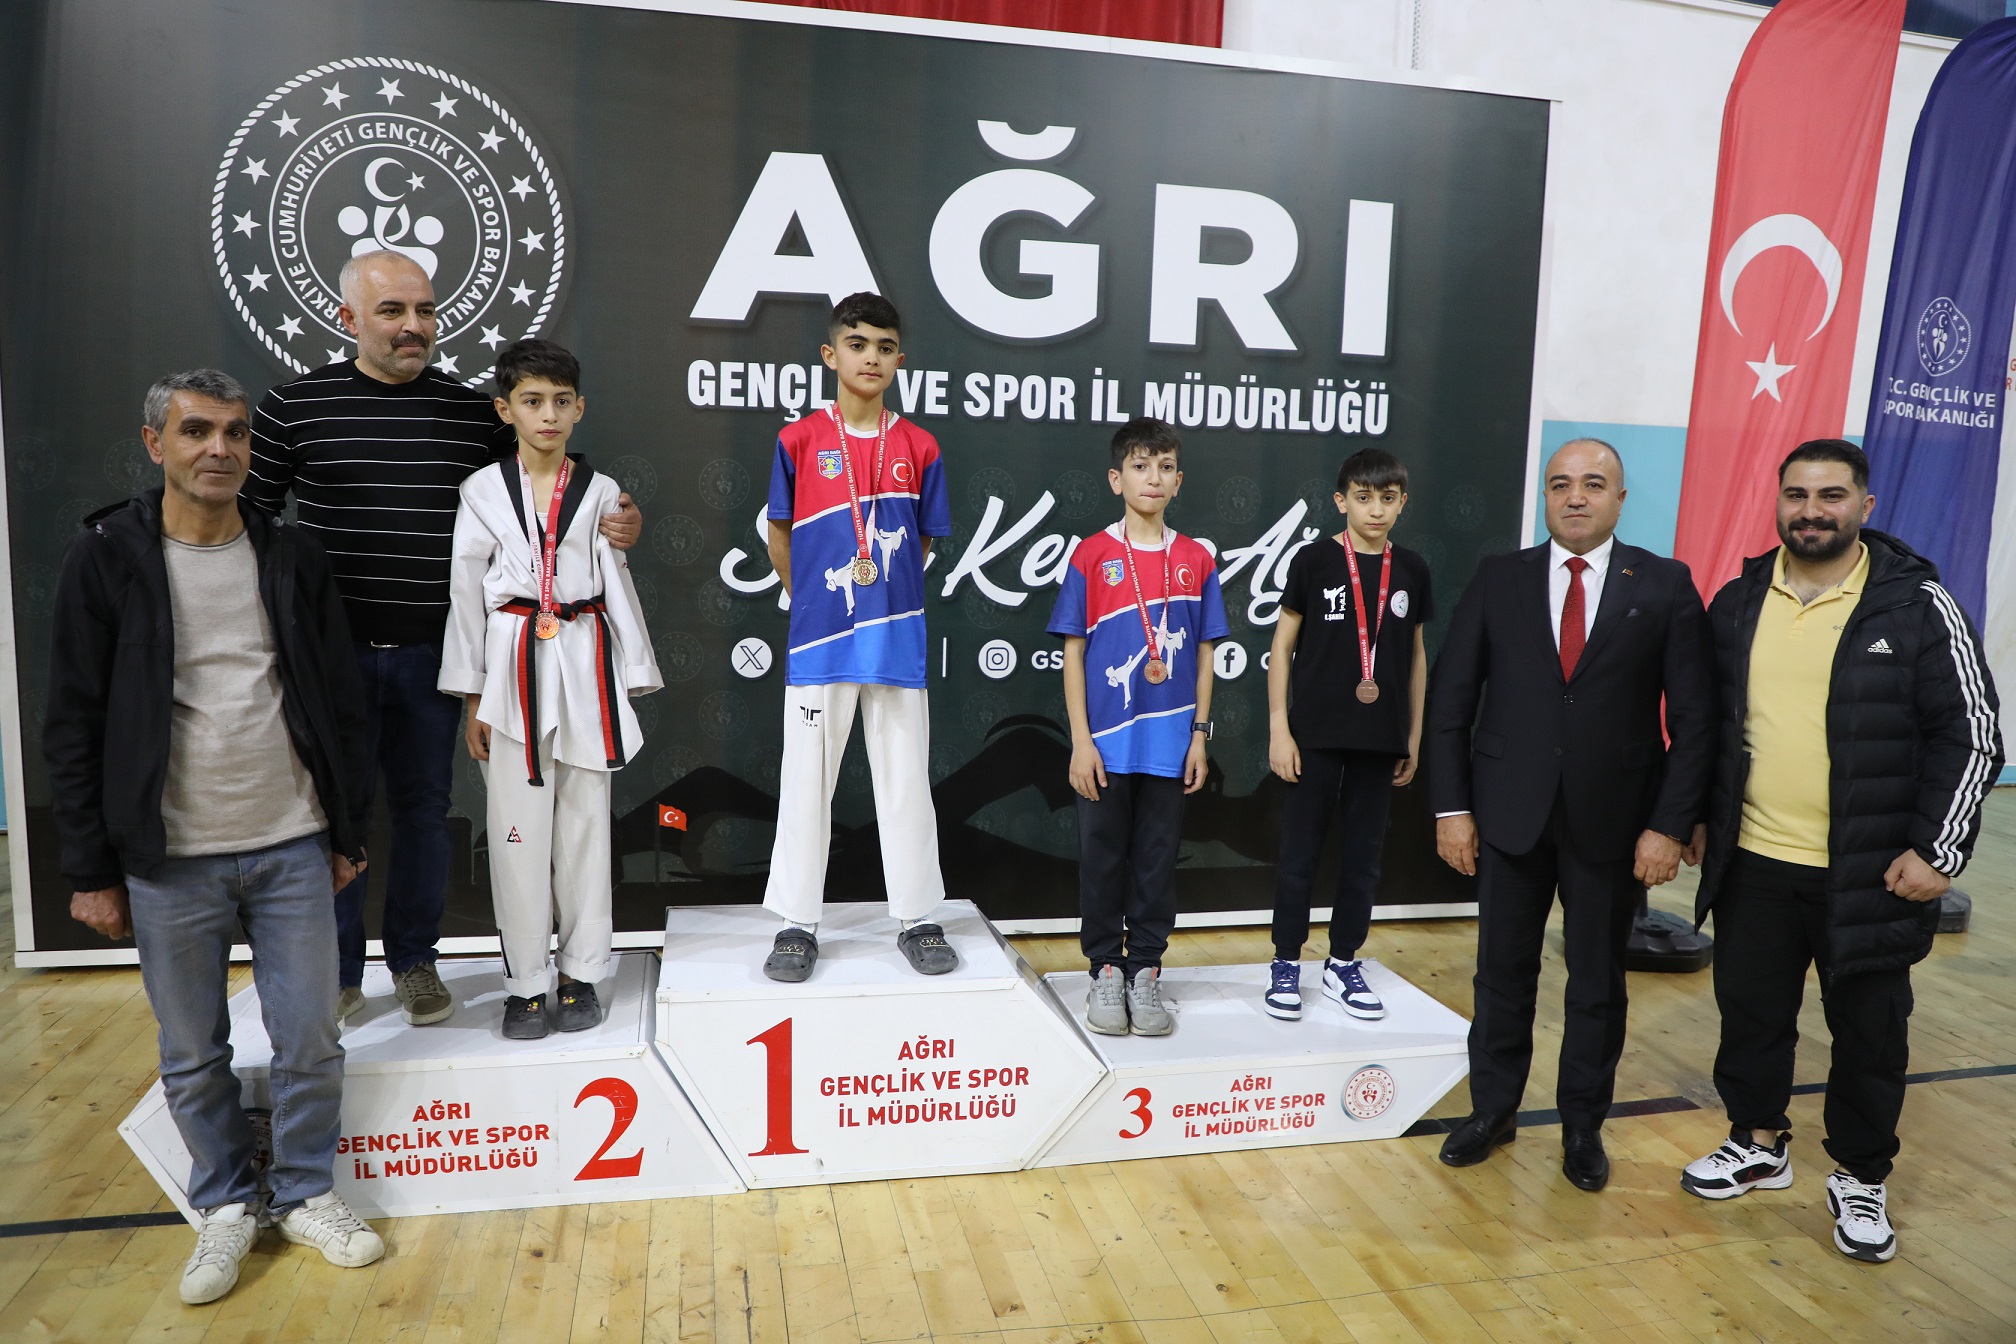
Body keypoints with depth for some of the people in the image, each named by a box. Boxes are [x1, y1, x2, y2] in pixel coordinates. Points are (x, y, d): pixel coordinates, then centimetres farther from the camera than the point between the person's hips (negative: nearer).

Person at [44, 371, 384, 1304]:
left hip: (293, 849, 2)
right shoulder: (104, 559, -4)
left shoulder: (293, 559, 2)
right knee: (193, 1056, 12)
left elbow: (339, 705, 7)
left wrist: (347, 835, 7)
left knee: (309, 1043, 8)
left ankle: (306, 1194, 29)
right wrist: (91, 871, -3)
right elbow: (74, 726, -2)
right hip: (168, 861, -1)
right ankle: (226, 1206, 32)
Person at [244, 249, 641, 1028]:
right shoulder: (294, 407, 0)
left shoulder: (475, 411, 4)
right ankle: (336, 971, 25)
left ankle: (414, 961, 29)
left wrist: (615, 525, -7)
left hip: (429, 653, 2)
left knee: (423, 808, 12)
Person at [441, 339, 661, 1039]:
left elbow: (619, 589, 8)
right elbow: (465, 595, 3)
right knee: (518, 830, 2)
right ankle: (526, 981, 15)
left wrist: (633, 684, 5)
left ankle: (579, 973, 19)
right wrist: (472, 697, 0)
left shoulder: (600, 492, 5)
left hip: (585, 665, 1)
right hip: (514, 665, -1)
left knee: (585, 824, 6)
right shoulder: (483, 491, 2)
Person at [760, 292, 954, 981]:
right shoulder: (799, 441, 0)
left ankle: (916, 919, 20)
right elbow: (779, 537, 8)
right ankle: (797, 924, 19)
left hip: (897, 639, 1)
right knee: (805, 784, 6)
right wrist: (815, 599, 8)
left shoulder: (919, 447, 3)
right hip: (818, 640, -1)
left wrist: (881, 578, 2)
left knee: (906, 781, 8)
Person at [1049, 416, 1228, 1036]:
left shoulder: (1197, 561, 5)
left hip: (1170, 744, 2)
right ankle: (1105, 971, 22)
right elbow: (1073, 652, -2)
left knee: (1158, 860, 9)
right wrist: (1081, 740, -6)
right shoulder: (1091, 555, -2)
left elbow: (1203, 655, 8)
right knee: (1103, 858, 7)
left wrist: (1199, 734, 2)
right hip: (1106, 744, -2)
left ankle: (1145, 972, 22)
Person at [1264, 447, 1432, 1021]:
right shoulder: (1314, 560, -4)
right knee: (1301, 851, 4)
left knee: (1363, 855, 10)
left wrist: (1413, 736, 10)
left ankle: (1343, 965, 23)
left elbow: (1416, 655, 12)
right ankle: (1287, 964, 17)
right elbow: (1282, 645, -2)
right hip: (1316, 734, -3)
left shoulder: (1411, 569, 6)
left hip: (1380, 738, 3)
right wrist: (1278, 728, -8)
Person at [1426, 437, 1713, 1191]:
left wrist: (1670, 824, -9)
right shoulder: (1498, 579, 1)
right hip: (1510, 813, 1)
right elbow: (1450, 699, 0)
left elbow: (1692, 718, -3)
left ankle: (1583, 1126, 31)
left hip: (1613, 820, 0)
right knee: (1503, 973, 12)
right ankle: (1492, 1110, 30)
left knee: (1598, 984, 13)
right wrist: (1451, 806, -4)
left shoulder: (1665, 586, -2)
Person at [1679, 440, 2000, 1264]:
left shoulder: (1918, 605, -7)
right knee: (1750, 1011, 15)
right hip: (1752, 863, 3)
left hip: (1869, 875, -3)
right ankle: (1759, 1143, 35)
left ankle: (1861, 1178, 30)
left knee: (1869, 1030, 11)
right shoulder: (1738, 602, 4)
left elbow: (1971, 733, -6)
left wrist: (1937, 850, -11)